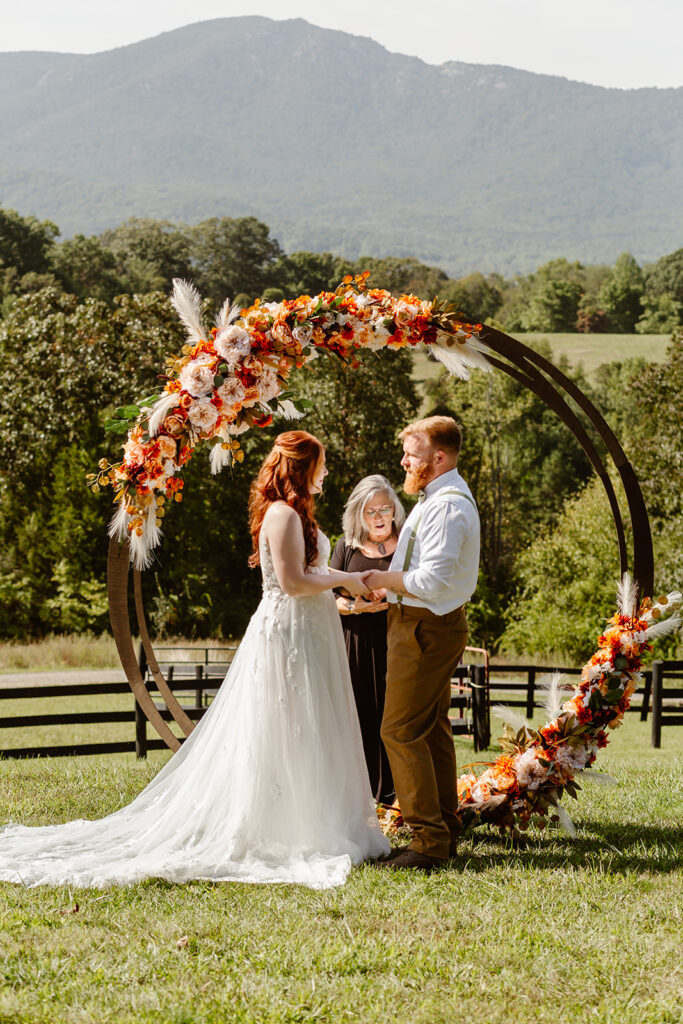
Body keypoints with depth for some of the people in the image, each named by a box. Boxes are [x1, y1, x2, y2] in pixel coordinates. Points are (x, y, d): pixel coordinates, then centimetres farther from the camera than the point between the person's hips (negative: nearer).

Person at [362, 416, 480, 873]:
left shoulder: (447, 506, -20)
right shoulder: (443, 496, 14)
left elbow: (430, 581, -26)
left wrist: (383, 579, -12)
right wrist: (390, 584, 10)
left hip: (426, 629, -11)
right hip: (434, 625, 11)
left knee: (402, 731, -10)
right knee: (433, 732, 14)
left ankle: (428, 840, -9)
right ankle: (446, 832, 19)